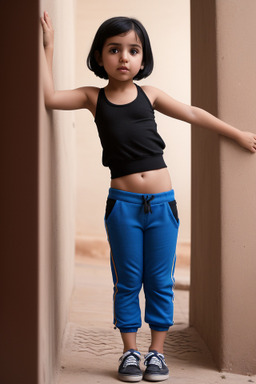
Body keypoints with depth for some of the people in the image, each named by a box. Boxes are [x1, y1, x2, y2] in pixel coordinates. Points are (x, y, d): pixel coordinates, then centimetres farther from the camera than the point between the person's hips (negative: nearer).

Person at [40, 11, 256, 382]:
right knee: (127, 281, 7)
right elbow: (50, 97, -9)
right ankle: (130, 352, 20)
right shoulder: (94, 98, 4)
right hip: (122, 202, -1)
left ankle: (157, 352, 20)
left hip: (162, 201, 1)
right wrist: (48, 47, -7)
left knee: (160, 281, 7)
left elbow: (193, 114, 13)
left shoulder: (149, 95, 6)